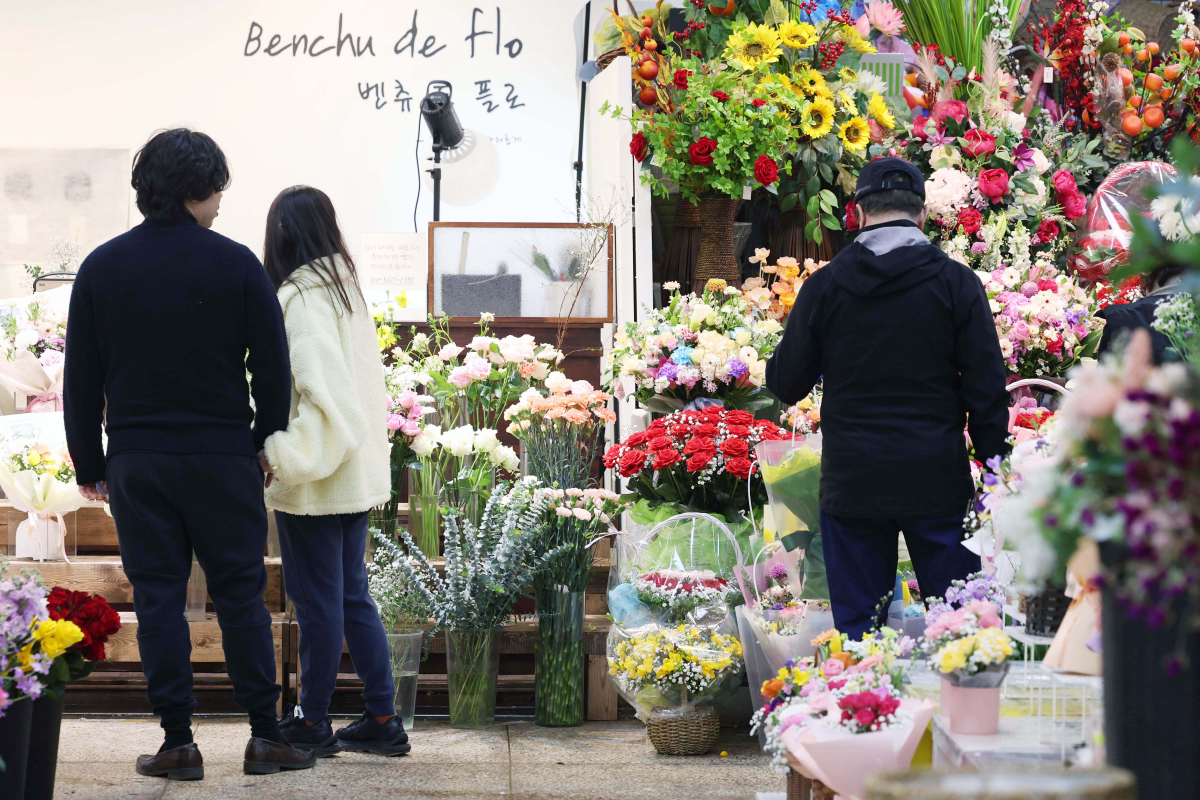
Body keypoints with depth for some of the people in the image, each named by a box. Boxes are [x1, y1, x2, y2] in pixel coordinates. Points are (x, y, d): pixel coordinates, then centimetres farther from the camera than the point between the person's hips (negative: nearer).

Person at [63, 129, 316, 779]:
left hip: (136, 463, 2)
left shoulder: (101, 268, 2)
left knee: (157, 598, 6)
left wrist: (89, 464, 12)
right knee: (241, 596, 6)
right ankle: (265, 737, 8)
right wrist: (268, 447, 9)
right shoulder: (235, 264, -4)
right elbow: (272, 368, -2)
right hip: (221, 458, -1)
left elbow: (81, 379, 5)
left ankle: (178, 743, 5)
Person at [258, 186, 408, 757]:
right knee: (352, 597, 14)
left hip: (312, 481, -8)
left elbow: (324, 393, -25)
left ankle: (313, 723, 12)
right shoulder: (347, 289, 10)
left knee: (318, 602, 1)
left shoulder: (299, 299, -16)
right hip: (356, 472, 8)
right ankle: (383, 720, 17)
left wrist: (280, 457, -24)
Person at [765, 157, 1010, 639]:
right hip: (937, 485, -1)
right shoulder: (957, 283, -3)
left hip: (851, 486, 1)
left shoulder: (823, 286, -1)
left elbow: (785, 386, 6)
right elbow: (988, 390, -2)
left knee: (855, 631, 7)